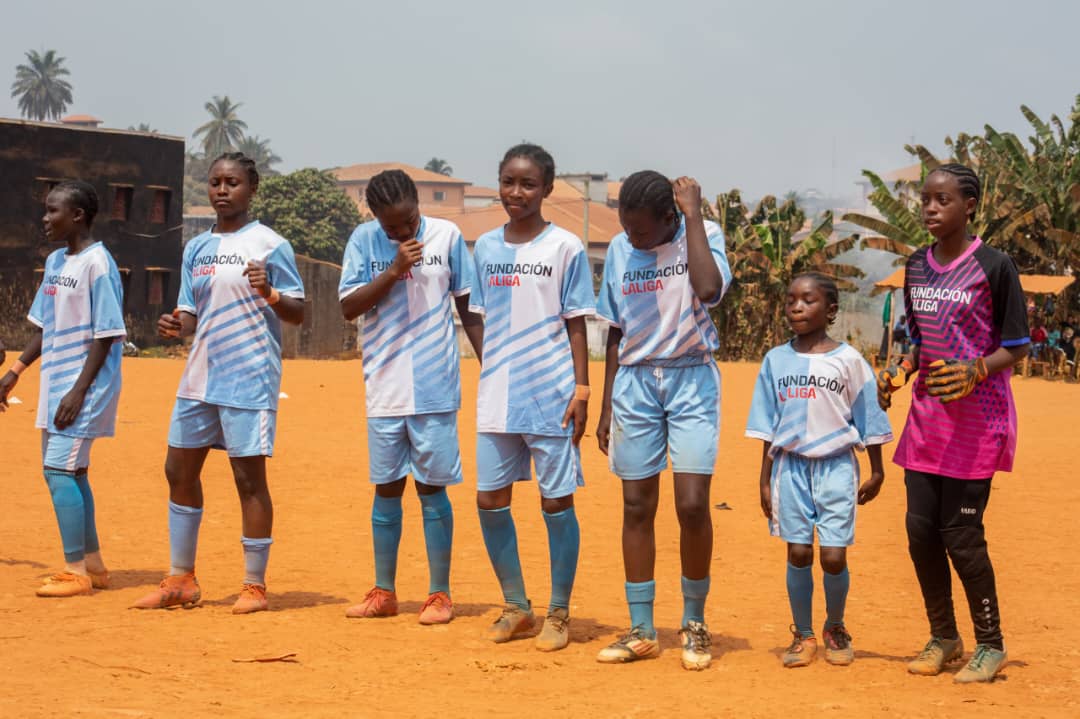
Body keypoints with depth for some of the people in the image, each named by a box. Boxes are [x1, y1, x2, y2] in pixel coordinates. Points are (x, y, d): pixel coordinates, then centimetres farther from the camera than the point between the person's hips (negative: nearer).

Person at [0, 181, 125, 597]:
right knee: (70, 471, 13)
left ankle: (76, 572, -10)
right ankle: (92, 563, 22)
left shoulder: (97, 263, -14)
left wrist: (79, 390, -21)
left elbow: (105, 335, -16)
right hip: (55, 384, 9)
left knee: (59, 470, -13)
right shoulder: (55, 262, 12)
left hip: (84, 387, -9)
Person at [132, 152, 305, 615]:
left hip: (250, 380, -7)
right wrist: (176, 325, -4)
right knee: (179, 470, 9)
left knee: (249, 477, -3)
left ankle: (255, 585, 6)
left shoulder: (269, 245, -5)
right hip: (199, 378, 7)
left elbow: (298, 313, -6)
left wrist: (269, 293, -25)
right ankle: (181, 580, 20)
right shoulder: (196, 249, 14)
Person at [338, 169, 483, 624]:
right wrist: (395, 270, -16)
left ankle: (439, 594, 9)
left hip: (435, 389, -1)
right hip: (385, 389, 2)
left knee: (432, 488, 2)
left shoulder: (447, 236, -1)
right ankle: (383, 592, 17)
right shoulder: (364, 241, 1)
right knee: (387, 488, 8)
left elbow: (469, 308, 6)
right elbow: (348, 307, -6)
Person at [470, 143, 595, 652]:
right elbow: (485, 320, 15)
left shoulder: (565, 248, -3)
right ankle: (516, 607, 20)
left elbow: (576, 324, -3)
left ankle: (559, 613, 11)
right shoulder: (486, 247, 10)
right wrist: (492, 375, 11)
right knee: (490, 500, 6)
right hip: (496, 397, 5)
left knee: (557, 500, 1)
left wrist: (581, 389, -8)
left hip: (551, 396, -5)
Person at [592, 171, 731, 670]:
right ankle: (641, 631, 11)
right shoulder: (620, 250, 5)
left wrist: (694, 215, -21)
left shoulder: (701, 236, -6)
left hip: (691, 381, -4)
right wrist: (607, 404, 11)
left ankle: (694, 623, 8)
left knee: (692, 504, -10)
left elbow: (708, 289, -28)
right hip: (635, 382, 4)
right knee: (637, 507, 4)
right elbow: (617, 333, 13)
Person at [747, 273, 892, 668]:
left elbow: (869, 417, 5)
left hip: (836, 465, -2)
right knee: (798, 553, 4)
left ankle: (835, 629, 19)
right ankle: (802, 635, 17)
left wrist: (876, 472, 6)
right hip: (791, 465, 2)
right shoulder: (776, 360, 5)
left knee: (833, 557, -5)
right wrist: (765, 479, 5)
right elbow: (768, 425, 8)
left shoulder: (848, 360, -1)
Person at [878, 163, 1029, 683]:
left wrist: (975, 371, -25)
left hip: (976, 420, -6)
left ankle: (990, 644, 10)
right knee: (920, 529, 6)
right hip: (926, 416, 6)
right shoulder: (917, 267, 9)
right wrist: (898, 373, 1)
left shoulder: (994, 266, -10)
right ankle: (943, 639, 22)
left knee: (961, 535, -6)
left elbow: (1016, 347, -8)